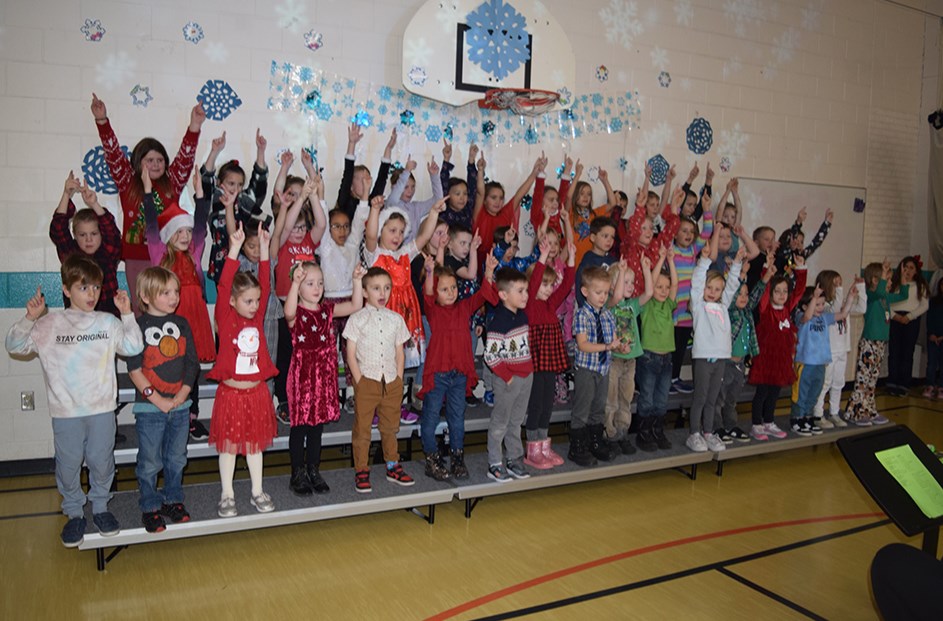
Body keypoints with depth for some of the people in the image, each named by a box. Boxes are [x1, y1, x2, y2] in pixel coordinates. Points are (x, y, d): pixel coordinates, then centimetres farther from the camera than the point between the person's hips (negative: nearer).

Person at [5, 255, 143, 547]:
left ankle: (100, 506, 32)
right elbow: (14, 346, 3)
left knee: (101, 462, 10)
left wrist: (127, 315, -10)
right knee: (68, 464, 9)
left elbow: (133, 347, -3)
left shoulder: (108, 322, 2)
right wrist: (29, 319, -12)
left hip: (102, 408, 1)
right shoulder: (49, 324, -1)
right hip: (65, 411, 0)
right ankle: (74, 513, 28)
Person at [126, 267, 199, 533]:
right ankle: (150, 507, 19)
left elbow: (192, 363, 5)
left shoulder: (181, 323, 5)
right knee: (150, 462, 5)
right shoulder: (138, 326, -8)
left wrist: (182, 395, -7)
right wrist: (158, 400, -16)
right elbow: (134, 369, -12)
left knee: (176, 458, 15)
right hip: (149, 408, -4)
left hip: (180, 405, 4)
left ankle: (174, 500, 30)